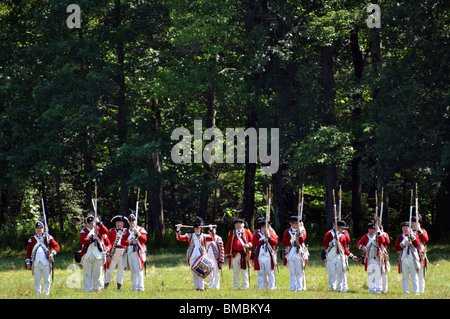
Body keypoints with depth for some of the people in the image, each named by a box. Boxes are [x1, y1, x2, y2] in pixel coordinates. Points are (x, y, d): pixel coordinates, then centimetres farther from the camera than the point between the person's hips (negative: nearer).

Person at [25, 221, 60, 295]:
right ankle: (38, 294, 6)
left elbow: (56, 246, 5)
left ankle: (46, 293, 8)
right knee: (37, 281, 2)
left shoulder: (48, 237, 8)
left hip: (46, 263, -1)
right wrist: (28, 263, 6)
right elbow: (28, 252, 13)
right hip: (36, 263, 1)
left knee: (47, 280, 1)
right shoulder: (32, 239, 11)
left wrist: (52, 253, -12)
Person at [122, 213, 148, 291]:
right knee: (132, 271, 6)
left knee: (139, 270, -13)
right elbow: (123, 242, 4)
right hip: (129, 252, 4)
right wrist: (131, 242, -13)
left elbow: (144, 240, -7)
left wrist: (137, 233, -18)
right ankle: (134, 287, 10)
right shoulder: (126, 231, 15)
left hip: (138, 252, -4)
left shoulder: (141, 230, 6)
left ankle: (140, 287, -18)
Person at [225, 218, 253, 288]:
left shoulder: (247, 232, 5)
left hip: (244, 254, -2)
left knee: (244, 271, 3)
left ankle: (245, 285, 8)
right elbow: (228, 244, 10)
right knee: (235, 271, 6)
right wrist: (227, 254, 7)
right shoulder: (231, 233, 10)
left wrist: (248, 245, -13)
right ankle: (235, 286, 12)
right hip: (234, 255, 2)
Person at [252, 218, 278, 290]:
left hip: (269, 255, 0)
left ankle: (272, 287, -1)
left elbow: (276, 242, 1)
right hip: (260, 255, 0)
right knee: (260, 273, 3)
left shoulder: (271, 233, 10)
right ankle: (260, 287, 6)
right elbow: (253, 243, -4)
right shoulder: (257, 233, 8)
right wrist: (263, 241, -11)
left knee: (270, 272, -3)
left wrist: (269, 237, -13)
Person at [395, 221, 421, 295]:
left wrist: (412, 237, -15)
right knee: (405, 276, 1)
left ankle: (416, 291, 0)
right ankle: (405, 291, 4)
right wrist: (403, 244, -11)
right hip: (403, 258, 1)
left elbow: (417, 245, -7)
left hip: (413, 258, -1)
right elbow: (396, 248, 1)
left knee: (414, 276, -2)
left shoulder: (414, 236, 11)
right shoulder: (400, 238, 13)